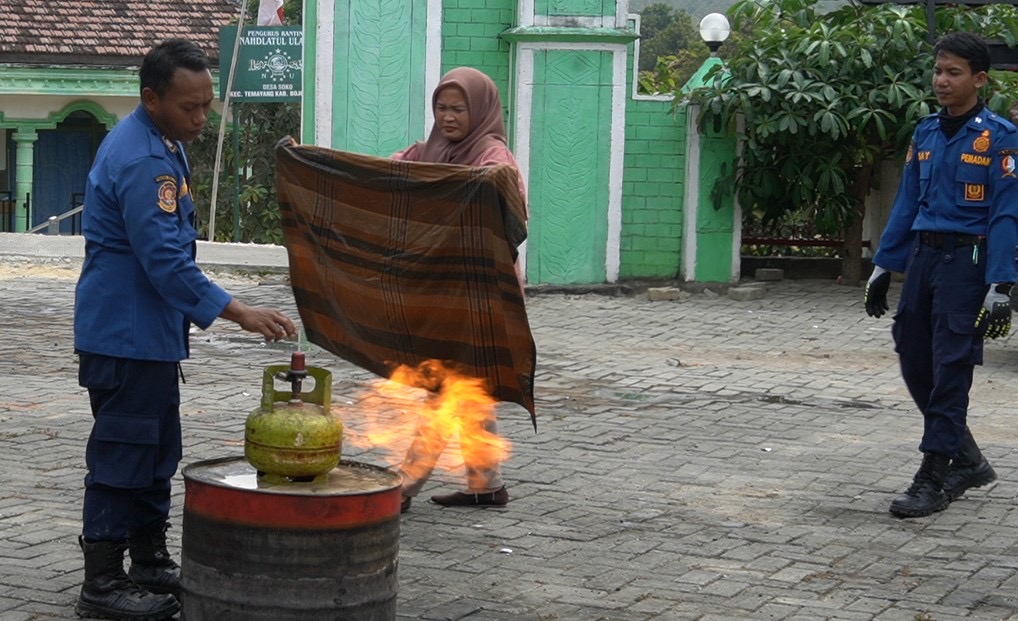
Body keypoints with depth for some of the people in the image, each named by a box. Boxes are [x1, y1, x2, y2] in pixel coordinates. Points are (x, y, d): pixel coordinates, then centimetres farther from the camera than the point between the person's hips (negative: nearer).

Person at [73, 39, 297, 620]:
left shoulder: (160, 143, 10)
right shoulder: (140, 161, -23)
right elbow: (165, 261, -27)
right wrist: (237, 311, -27)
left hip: (151, 331, 10)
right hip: (126, 334, -10)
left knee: (158, 451, 17)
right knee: (123, 453, -5)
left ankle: (151, 561, 28)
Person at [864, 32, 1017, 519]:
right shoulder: (925, 133, 10)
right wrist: (883, 267, 14)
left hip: (966, 260, -6)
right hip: (922, 258, 7)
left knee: (949, 370, -4)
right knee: (915, 364, 9)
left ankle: (934, 478, 4)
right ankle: (968, 461, 25)